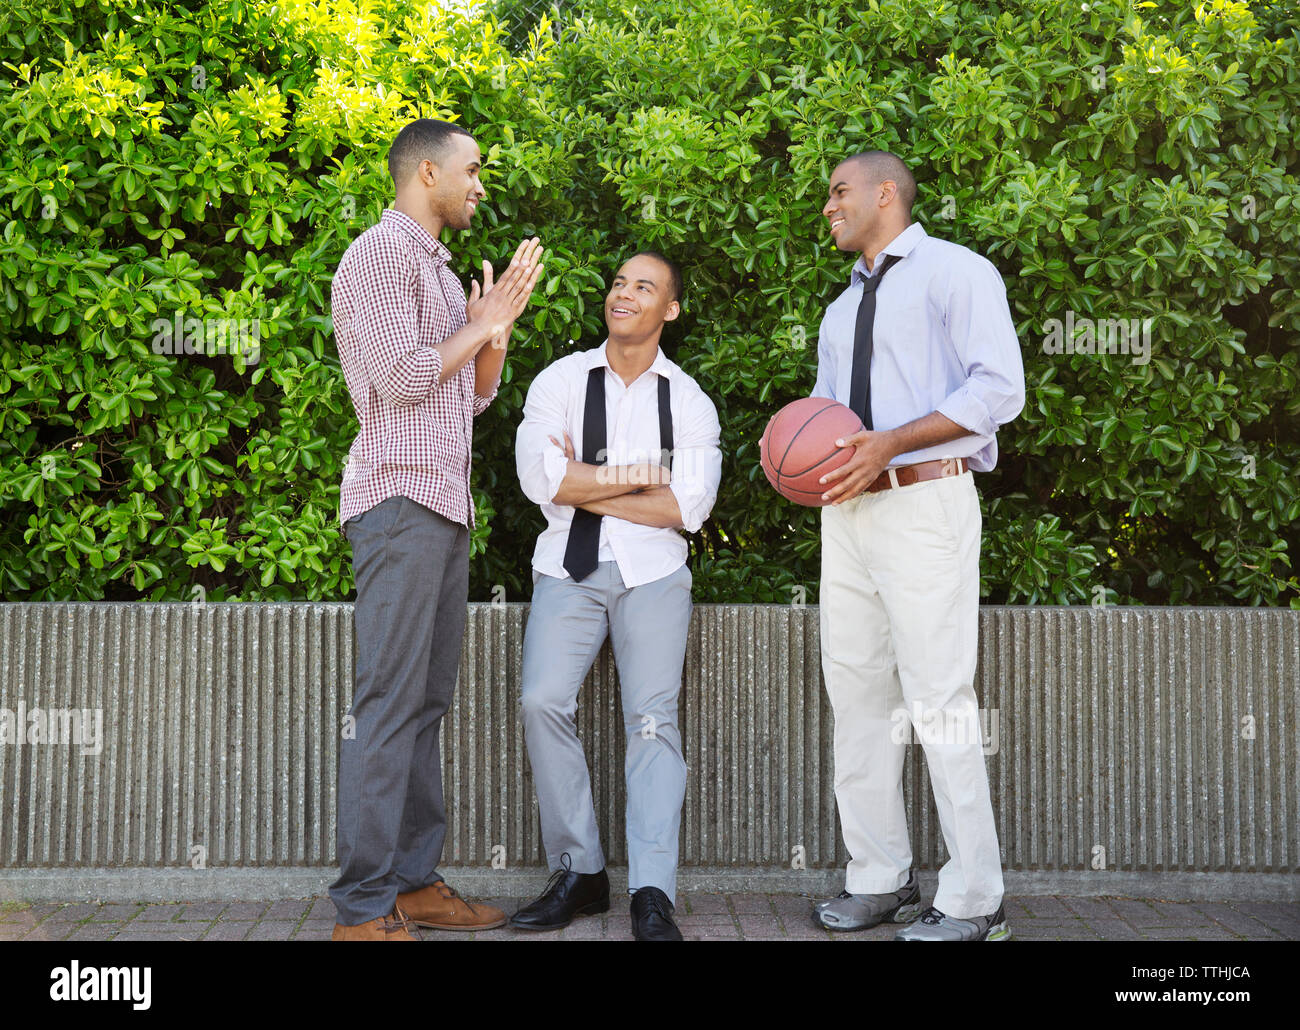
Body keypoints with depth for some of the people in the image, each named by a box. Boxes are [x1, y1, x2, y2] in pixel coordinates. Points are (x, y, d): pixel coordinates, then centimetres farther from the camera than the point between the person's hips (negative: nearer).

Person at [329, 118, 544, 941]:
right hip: (400, 500, -9)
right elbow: (401, 378, -15)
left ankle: (415, 881, 14)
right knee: (391, 704, -10)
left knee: (426, 703, 8)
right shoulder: (382, 255, -5)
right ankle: (365, 909, -7)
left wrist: (499, 326, 7)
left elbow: (475, 396, 21)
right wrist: (477, 326, -2)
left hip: (445, 505, 9)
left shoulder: (437, 268, 23)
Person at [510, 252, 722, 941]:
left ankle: (652, 896, -10)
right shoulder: (561, 380, 7)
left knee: (652, 717, -12)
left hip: (652, 574, 0)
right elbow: (540, 478, -8)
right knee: (543, 703, -16)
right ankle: (579, 874, -3)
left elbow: (688, 507, -5)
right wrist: (635, 478, -6)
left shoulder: (689, 401, 7)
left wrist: (586, 487, -6)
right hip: (568, 569, 1)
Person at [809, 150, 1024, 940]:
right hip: (847, 509, 8)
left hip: (923, 503, -8)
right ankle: (880, 879, 17)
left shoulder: (955, 271, -2)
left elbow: (999, 388, -12)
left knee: (938, 695, -9)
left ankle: (973, 901, -1)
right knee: (857, 690, 8)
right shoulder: (844, 306, 24)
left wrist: (889, 443, -20)